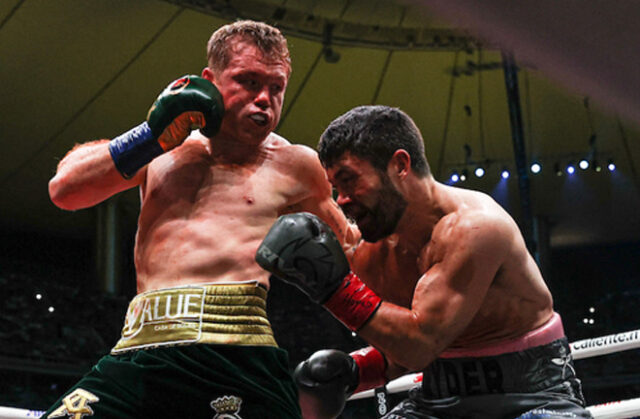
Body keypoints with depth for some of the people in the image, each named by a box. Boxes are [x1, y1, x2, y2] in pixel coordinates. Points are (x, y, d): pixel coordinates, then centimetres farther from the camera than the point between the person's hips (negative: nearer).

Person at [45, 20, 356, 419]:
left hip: (234, 355, -1)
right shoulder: (165, 149, 19)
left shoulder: (294, 165, 14)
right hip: (138, 353, 2)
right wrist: (153, 132, 6)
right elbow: (64, 188, 11)